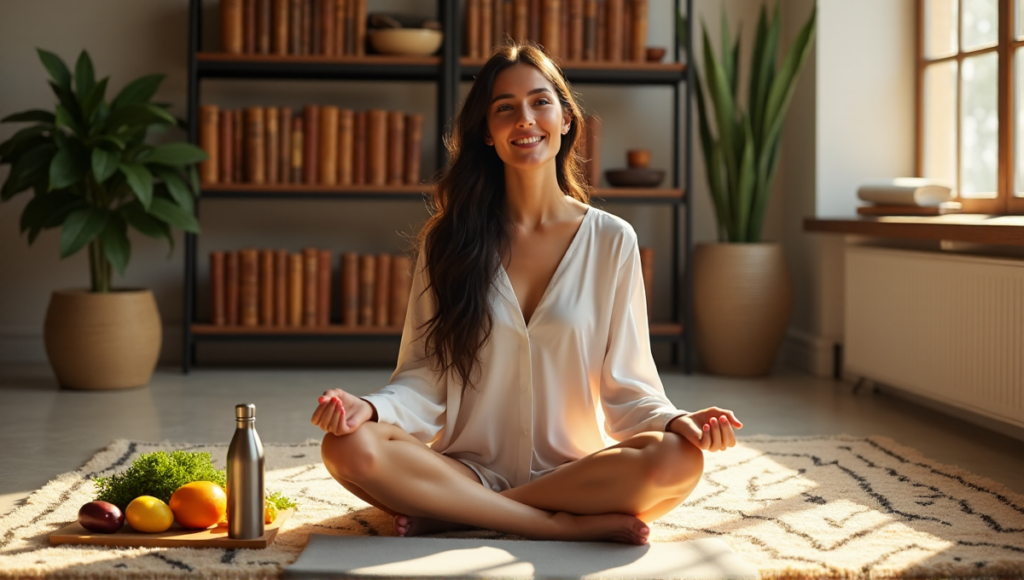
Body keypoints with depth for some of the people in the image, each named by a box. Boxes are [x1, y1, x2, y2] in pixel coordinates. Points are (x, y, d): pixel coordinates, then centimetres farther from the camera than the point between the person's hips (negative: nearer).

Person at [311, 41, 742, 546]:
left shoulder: (611, 240, 4)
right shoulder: (449, 239, 6)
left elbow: (624, 384, 4)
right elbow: (425, 374, 2)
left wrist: (674, 420, -18)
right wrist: (371, 408, -19)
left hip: (574, 472, 0)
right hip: (468, 468, 0)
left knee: (680, 458, -31)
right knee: (350, 446, -29)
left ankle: (455, 516, -21)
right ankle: (570, 526, -25)